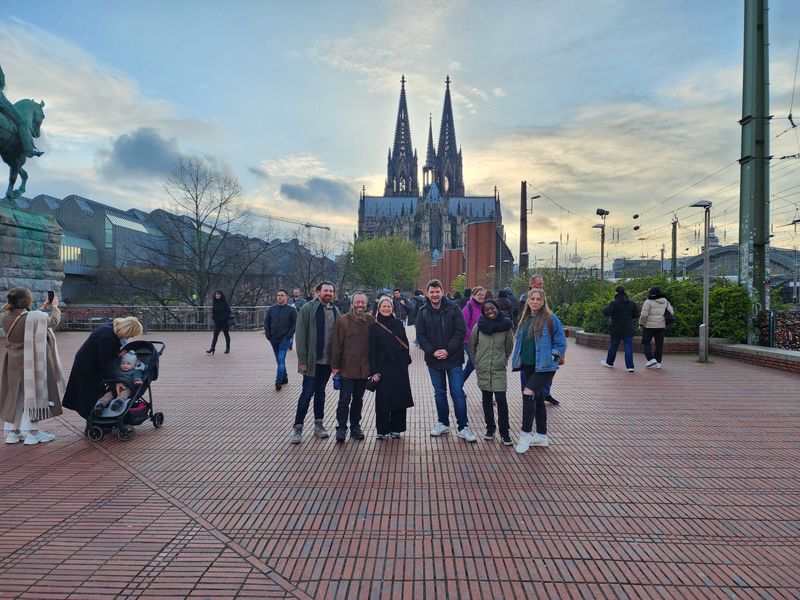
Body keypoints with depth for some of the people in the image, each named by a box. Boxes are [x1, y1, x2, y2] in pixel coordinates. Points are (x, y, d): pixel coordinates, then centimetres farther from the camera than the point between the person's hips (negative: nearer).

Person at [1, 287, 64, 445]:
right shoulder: (36, 317, -22)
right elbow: (54, 321, -2)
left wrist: (42, 308, 25)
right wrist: (54, 307, 15)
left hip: (14, 365, 6)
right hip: (32, 364, -6)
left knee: (14, 397, 16)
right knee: (32, 395, 6)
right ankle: (32, 433, 13)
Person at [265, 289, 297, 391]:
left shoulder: (291, 309, -5)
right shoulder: (271, 309, 5)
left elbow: (295, 324, -5)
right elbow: (266, 322, 11)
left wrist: (288, 336, -11)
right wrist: (268, 335, 2)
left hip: (284, 339, -5)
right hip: (273, 339, 5)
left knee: (281, 360, -12)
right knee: (279, 360, 14)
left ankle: (278, 382, -12)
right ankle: (284, 378, 28)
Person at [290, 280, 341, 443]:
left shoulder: (335, 311, 9)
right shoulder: (308, 308, -7)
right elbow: (300, 334, -10)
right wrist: (302, 359, -14)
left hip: (328, 360, 5)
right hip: (312, 360, -5)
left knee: (320, 392, 15)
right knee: (308, 392, -2)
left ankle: (318, 424, 26)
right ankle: (298, 427, 10)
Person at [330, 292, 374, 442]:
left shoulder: (371, 320, 3)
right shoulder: (343, 321, -5)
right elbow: (336, 345, -5)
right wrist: (335, 366, -7)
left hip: (364, 368, 3)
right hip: (347, 368, -3)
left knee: (358, 399, 15)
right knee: (344, 400, 1)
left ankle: (355, 426, 27)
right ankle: (341, 428, 14)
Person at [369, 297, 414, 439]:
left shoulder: (398, 323, 9)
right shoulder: (374, 327, 1)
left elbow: (405, 343, 10)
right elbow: (372, 351, -2)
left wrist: (406, 360, -1)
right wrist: (374, 371, -8)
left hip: (399, 367, 3)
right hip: (384, 367, -2)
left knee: (400, 397, 5)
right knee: (383, 398, 0)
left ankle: (396, 428, 17)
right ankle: (382, 430, 13)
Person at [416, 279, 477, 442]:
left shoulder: (453, 308, -6)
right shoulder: (423, 312, 1)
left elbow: (461, 331, -8)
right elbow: (420, 336, 0)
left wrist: (448, 350, -16)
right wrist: (432, 351, -14)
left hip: (453, 359, -2)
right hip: (433, 360, 3)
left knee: (458, 393, 0)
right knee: (439, 393, 15)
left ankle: (463, 427, 9)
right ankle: (443, 423, 30)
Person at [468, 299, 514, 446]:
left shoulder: (505, 326, -6)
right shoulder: (479, 326, -5)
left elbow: (509, 347, 8)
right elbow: (472, 346, 9)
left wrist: (502, 360, 10)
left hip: (499, 369, -1)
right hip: (482, 369, 2)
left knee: (501, 399, -8)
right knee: (486, 399, 11)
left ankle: (504, 432, 4)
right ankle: (490, 428, 25)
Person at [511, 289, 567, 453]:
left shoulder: (550, 319, -8)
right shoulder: (525, 318, 10)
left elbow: (561, 343, -4)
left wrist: (552, 356, -12)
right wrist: (519, 358, 10)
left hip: (544, 367, -7)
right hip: (528, 366, 7)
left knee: (529, 394, -20)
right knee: (538, 399, 15)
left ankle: (525, 434, -8)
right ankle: (541, 436, 26)